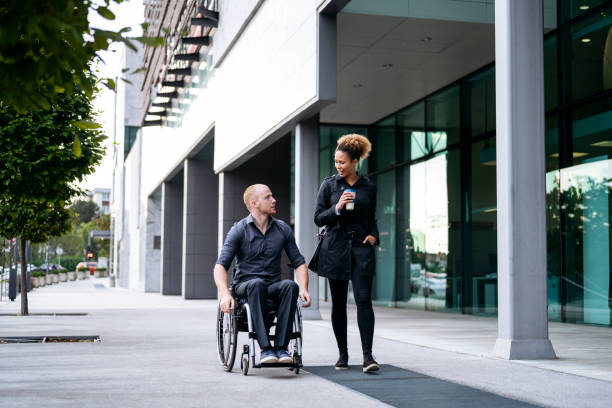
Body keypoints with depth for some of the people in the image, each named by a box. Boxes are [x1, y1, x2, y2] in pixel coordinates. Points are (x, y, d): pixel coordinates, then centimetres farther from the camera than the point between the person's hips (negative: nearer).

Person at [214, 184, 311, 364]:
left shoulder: (283, 229, 9)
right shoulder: (239, 230, -3)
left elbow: (298, 262, 11)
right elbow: (220, 265, -10)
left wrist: (303, 289, -8)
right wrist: (225, 294, -28)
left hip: (273, 286, 3)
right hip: (245, 286, -3)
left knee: (290, 285, -31)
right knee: (257, 284, -38)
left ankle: (281, 347, -34)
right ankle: (265, 349, -41)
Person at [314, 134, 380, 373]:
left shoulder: (368, 187, 7)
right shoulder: (329, 185, 3)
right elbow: (318, 218, 2)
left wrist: (373, 235, -1)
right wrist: (338, 207, -14)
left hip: (361, 248, 0)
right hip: (336, 248, 0)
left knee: (364, 299, -11)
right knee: (338, 303, 4)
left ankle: (367, 355, -12)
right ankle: (343, 354, 15)